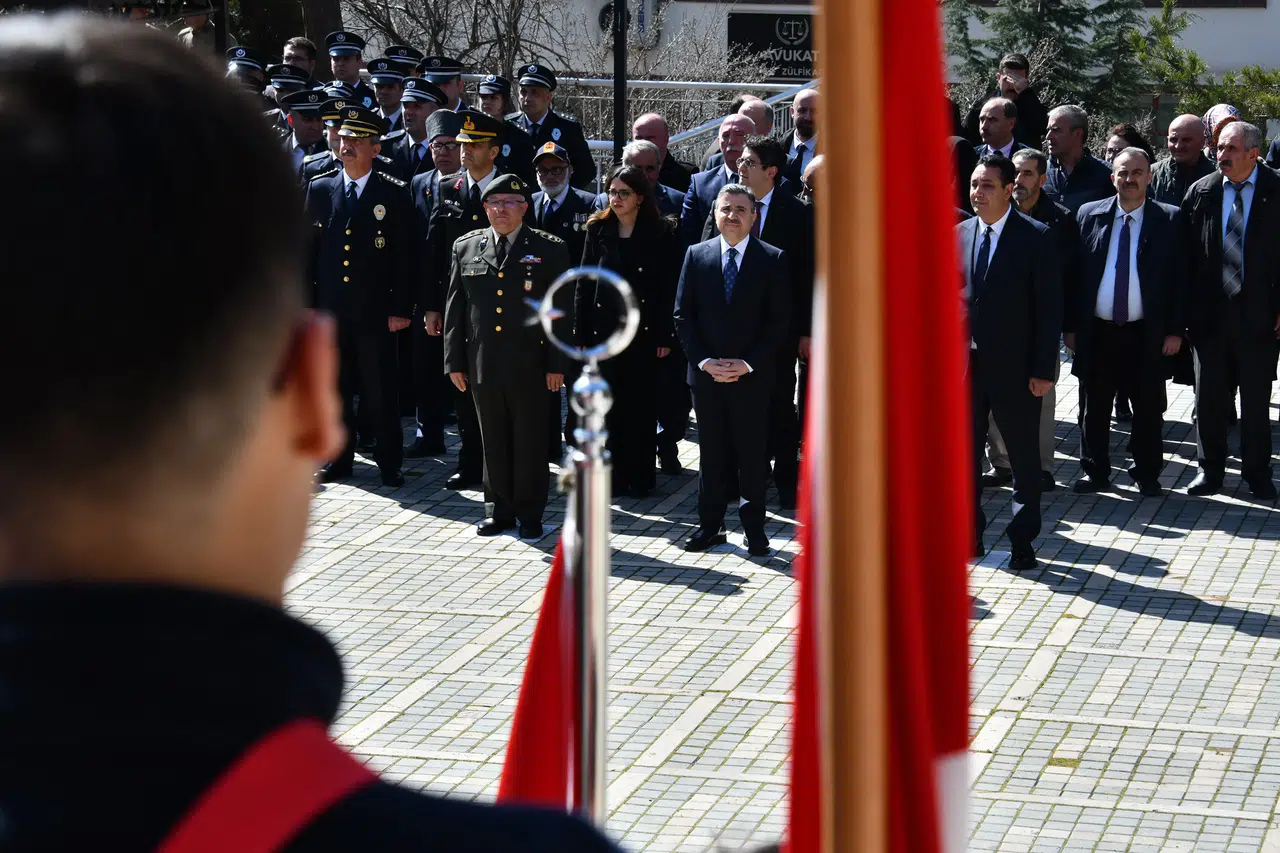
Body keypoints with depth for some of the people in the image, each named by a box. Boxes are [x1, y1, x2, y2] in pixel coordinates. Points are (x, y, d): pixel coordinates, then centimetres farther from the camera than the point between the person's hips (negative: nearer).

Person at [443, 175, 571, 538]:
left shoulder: (550, 250, 0)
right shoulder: (465, 248, 9)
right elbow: (455, 308, 11)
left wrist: (557, 364, -6)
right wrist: (455, 361, 7)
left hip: (529, 364, -2)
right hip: (482, 362, 3)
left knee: (530, 441, 4)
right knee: (493, 440, 9)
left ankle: (529, 514, 13)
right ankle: (499, 509, 20)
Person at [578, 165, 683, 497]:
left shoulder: (661, 233, -2)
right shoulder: (598, 231, 6)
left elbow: (670, 288, -4)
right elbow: (583, 285, 6)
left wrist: (666, 336, -9)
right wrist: (581, 334, 1)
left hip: (644, 331, -2)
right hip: (605, 329, 2)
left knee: (642, 404, 3)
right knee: (610, 404, 4)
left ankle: (640, 475, 11)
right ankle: (616, 473, 12)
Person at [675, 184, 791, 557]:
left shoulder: (773, 259, 0)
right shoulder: (696, 256, 6)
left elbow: (779, 320, -3)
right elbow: (683, 316, 5)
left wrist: (748, 363, -11)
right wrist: (703, 361, -7)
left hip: (752, 375, -2)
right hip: (706, 373, 2)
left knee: (752, 453, 2)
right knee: (712, 452, 7)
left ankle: (754, 526, 11)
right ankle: (710, 525, 14)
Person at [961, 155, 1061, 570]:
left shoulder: (1036, 237, -8)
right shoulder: (959, 234, 6)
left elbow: (1049, 306, -9)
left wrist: (1043, 369, -13)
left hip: (1014, 366, -4)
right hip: (965, 362, 4)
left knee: (1023, 457, 5)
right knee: (964, 452, 11)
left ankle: (1022, 540, 15)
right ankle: (969, 534, 24)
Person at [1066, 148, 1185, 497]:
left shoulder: (1170, 220, -1)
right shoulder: (1089, 216, 3)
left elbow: (1180, 278, 0)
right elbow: (1074, 275, 6)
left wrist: (1175, 330, -5)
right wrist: (1070, 325, 3)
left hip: (1147, 334, -1)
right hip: (1097, 333, 2)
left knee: (1148, 409, 7)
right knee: (1094, 408, 9)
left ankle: (1147, 474, 22)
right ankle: (1094, 472, 23)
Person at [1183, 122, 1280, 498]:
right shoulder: (1201, 192, 1)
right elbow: (1186, 254, 3)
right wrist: (1187, 307, -1)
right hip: (1209, 311, 2)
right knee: (1209, 396, 10)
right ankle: (1210, 469, 23)